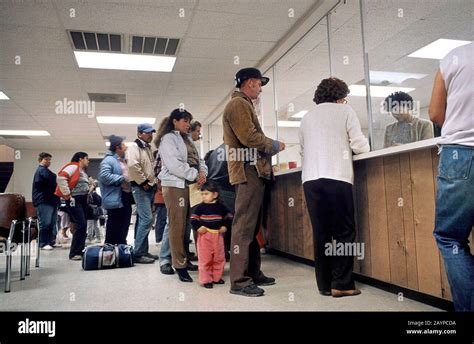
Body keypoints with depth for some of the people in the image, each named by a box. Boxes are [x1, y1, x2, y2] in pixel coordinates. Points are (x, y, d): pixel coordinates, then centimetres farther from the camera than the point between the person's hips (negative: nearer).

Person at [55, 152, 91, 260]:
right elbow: (60, 178, -21)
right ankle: (74, 253, -8)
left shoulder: (83, 171, 21)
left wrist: (89, 191, 9)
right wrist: (67, 194, -20)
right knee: (80, 225, -14)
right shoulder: (73, 167, -8)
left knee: (83, 226, 9)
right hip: (74, 199, -10)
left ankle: (80, 251, 17)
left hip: (83, 199, 10)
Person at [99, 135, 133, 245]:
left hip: (126, 196, 9)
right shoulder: (109, 160, -10)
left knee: (124, 226, 15)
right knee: (114, 228, -4)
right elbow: (104, 176, -22)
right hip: (116, 199, -9)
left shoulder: (124, 160, 20)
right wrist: (122, 179, -18)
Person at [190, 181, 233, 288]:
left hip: (218, 235, 3)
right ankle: (205, 280, 8)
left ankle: (216, 277, 25)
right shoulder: (200, 207, -3)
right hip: (204, 236, -3)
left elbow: (228, 217, 14)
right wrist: (197, 227, -18)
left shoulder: (221, 207, 4)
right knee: (205, 258, -1)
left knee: (219, 258, 10)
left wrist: (225, 226, 1)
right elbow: (193, 219, -4)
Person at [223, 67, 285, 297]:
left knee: (252, 226, 13)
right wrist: (274, 146, -4)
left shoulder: (244, 104, 25)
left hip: (253, 172, 11)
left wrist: (269, 146, 12)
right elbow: (250, 137, -18)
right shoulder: (238, 104, -8)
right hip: (248, 171, -11)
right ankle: (239, 281, -5)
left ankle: (253, 273, 22)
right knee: (244, 226, -9)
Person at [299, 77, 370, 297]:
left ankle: (325, 284, 11)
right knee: (344, 232, 2)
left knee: (321, 233, 7)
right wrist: (365, 148, 25)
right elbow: (359, 145, 4)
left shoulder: (306, 118, 21)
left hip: (310, 179, 4)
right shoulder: (345, 111, 9)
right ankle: (341, 284, 0)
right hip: (336, 177, -4)